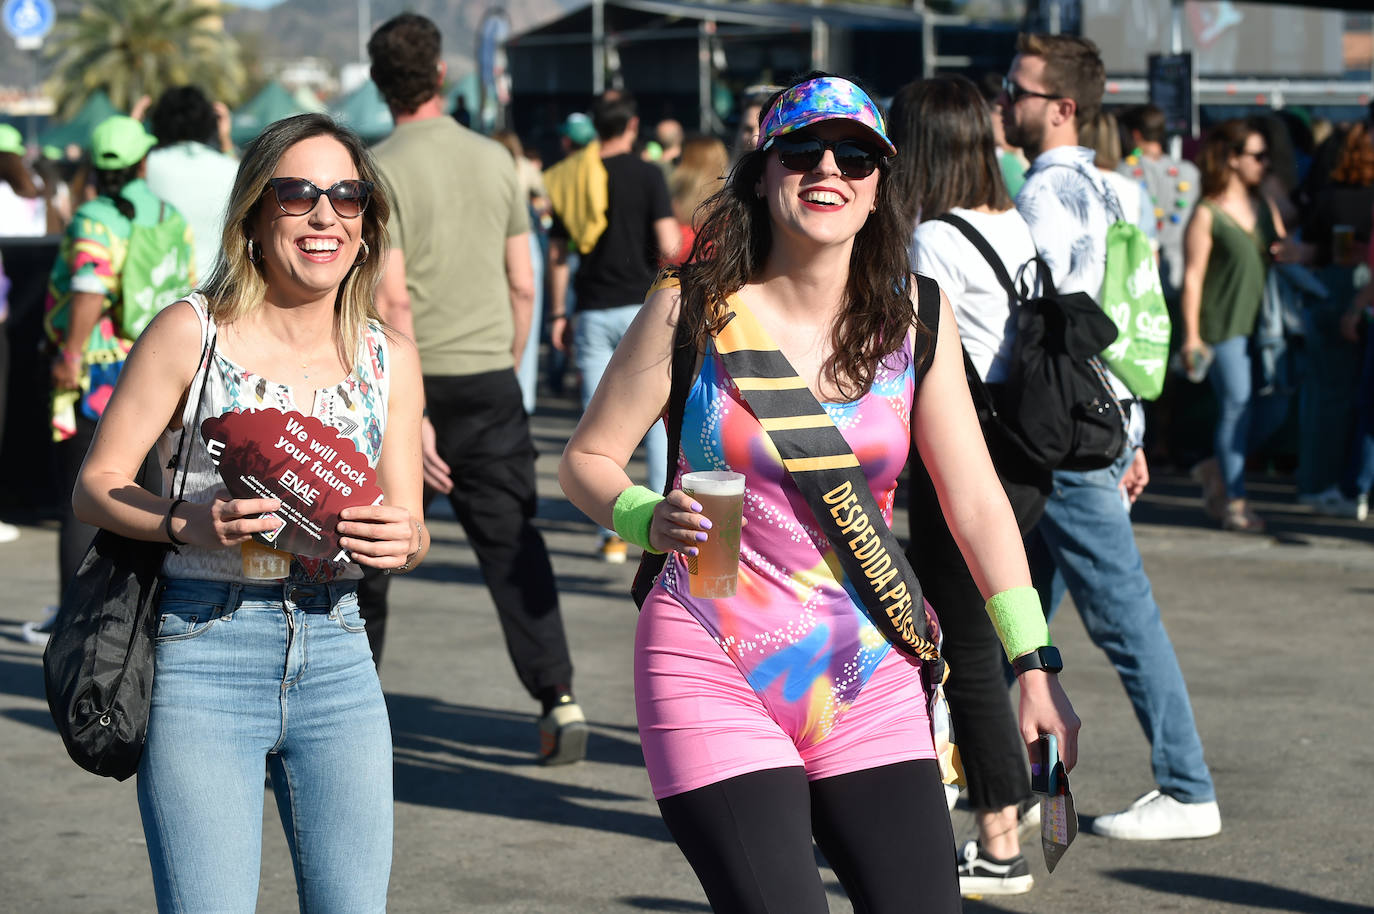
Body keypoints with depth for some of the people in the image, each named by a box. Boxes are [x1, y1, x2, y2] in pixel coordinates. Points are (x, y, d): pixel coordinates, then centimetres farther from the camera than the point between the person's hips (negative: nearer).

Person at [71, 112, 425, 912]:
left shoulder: (390, 357, 8)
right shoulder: (193, 333, -4)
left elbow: (410, 524, 11)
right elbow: (96, 485, -3)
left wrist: (401, 540, -13)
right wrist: (189, 523, -22)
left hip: (336, 657, 4)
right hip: (204, 653, -4)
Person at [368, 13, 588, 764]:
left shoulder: (379, 170, -10)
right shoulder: (494, 160, 4)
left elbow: (391, 299, -16)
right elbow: (523, 285, 9)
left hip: (413, 379, -3)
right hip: (489, 378, 3)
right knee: (512, 543, 3)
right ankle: (558, 697, -10)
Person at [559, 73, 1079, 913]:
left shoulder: (916, 320, 3)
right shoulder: (694, 310, -4)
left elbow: (977, 502, 4)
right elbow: (588, 460, 3)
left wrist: (1037, 665, 1)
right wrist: (648, 518, -18)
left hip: (869, 686, 3)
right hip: (715, 678, -3)